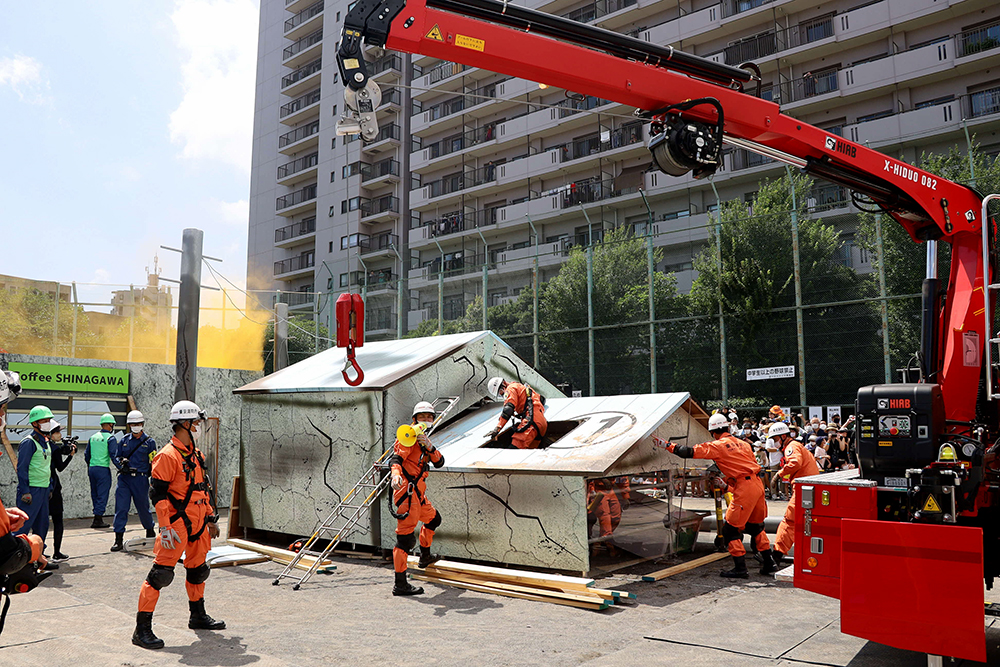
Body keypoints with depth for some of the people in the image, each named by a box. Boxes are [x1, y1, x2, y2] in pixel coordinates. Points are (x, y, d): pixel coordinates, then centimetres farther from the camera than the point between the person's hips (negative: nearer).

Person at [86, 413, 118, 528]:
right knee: (102, 495, -3)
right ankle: (98, 519, -5)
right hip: (103, 469, -7)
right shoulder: (110, 438, -7)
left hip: (92, 468, 7)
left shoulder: (93, 437, 13)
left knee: (95, 494, 14)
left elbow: (86, 455, 18)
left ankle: (97, 517, 19)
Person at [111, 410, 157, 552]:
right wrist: (120, 463, -6)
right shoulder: (124, 441, 10)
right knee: (121, 508, -5)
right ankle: (118, 539, -2)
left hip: (140, 480, -2)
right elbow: (115, 456, 15)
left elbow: (153, 464, 3)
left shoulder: (149, 442, 2)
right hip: (124, 478, 2)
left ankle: (150, 532, 33)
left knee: (143, 508, 10)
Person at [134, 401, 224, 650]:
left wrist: (211, 518, 21)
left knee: (197, 570, 19)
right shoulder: (168, 456, -15)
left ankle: (198, 617, 35)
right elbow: (157, 494, -17)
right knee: (161, 573, -7)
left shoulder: (196, 455, 13)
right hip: (177, 525, -9)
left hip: (198, 524, 9)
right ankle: (142, 629, 0)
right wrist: (165, 527, -21)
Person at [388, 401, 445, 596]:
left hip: (418, 494, 10)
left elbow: (439, 463, 7)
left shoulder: (424, 440, 22)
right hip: (407, 491, -10)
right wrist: (395, 474, -38)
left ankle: (425, 556, 47)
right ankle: (400, 584, -11)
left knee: (433, 518, 29)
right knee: (405, 536, -11)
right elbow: (395, 459, -18)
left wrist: (429, 446, -11)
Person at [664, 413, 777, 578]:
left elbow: (692, 451, -8)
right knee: (755, 526, 23)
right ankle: (768, 564, 27)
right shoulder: (742, 443, 17)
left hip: (745, 488, -8)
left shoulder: (718, 445, -5)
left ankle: (740, 569, 2)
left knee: (731, 529, 0)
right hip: (758, 484, 8)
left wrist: (670, 446, 2)